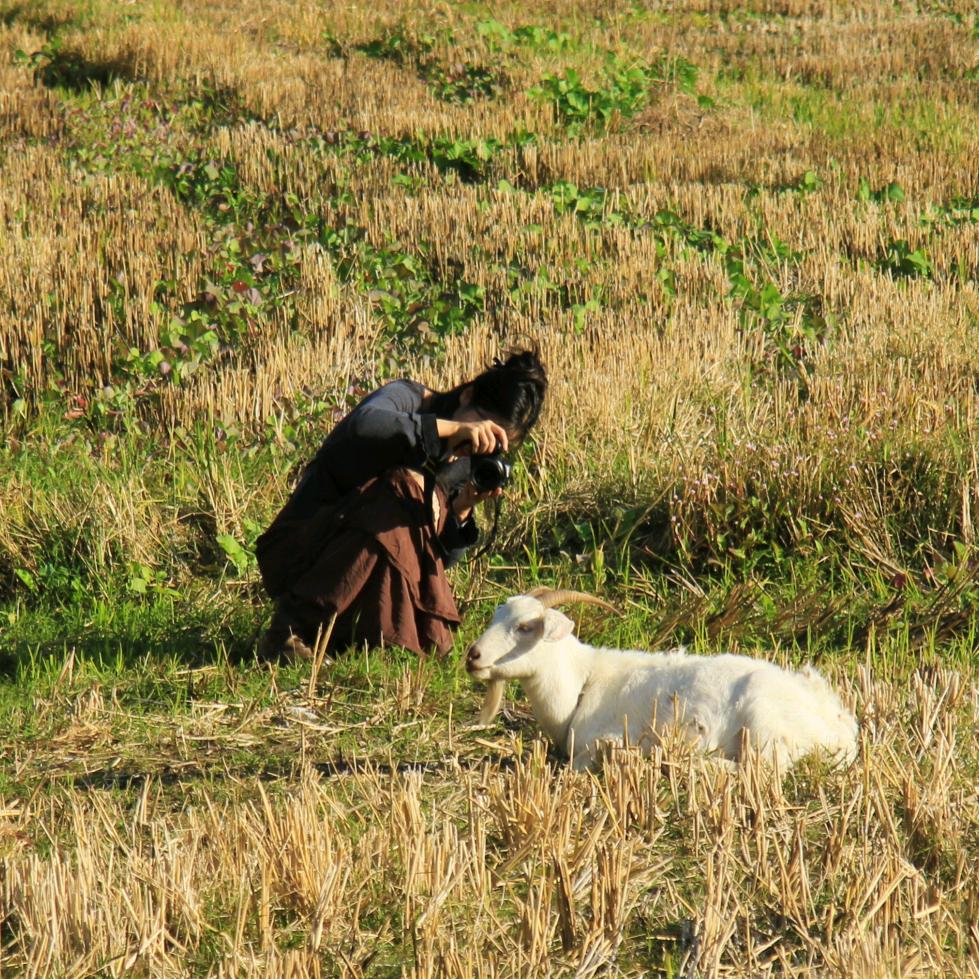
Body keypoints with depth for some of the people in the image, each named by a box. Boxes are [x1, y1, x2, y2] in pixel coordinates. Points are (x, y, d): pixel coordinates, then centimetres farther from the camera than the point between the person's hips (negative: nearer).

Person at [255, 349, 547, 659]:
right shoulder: (406, 398, -13)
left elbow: (441, 558, 0)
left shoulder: (469, 460, 4)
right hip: (296, 551, -6)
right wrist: (451, 427, -45)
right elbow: (364, 424, -39)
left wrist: (461, 509, -19)